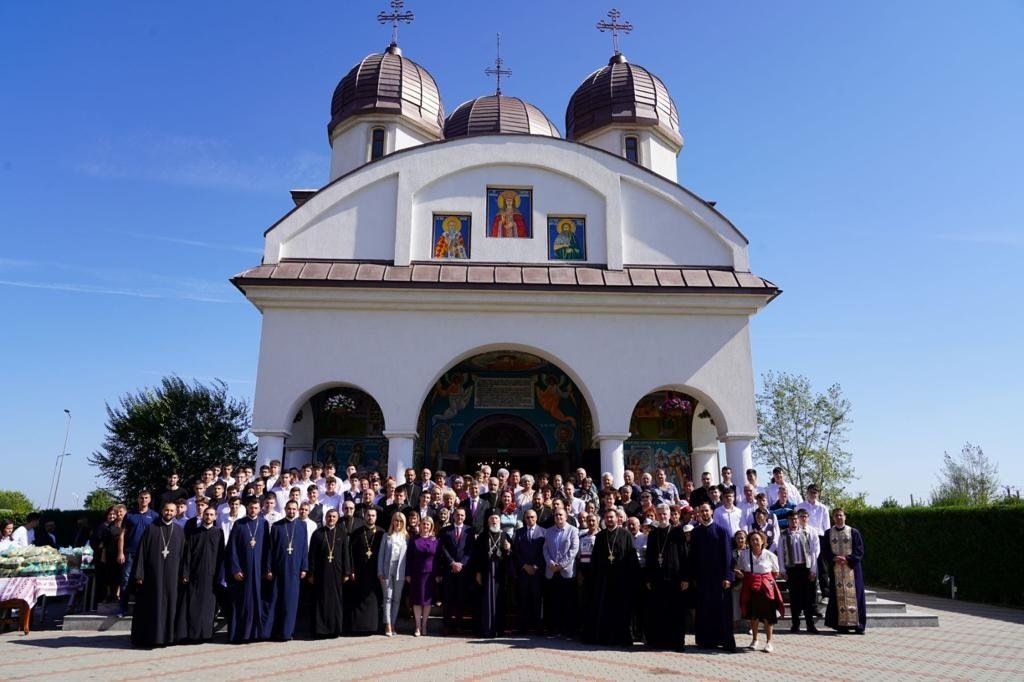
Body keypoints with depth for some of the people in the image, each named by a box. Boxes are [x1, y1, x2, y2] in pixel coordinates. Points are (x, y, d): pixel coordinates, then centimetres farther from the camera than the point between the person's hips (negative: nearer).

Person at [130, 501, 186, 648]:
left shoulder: (179, 531, 8)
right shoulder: (151, 528, 2)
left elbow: (183, 553, 6)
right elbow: (141, 551, -1)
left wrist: (184, 574, 0)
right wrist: (139, 574, -7)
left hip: (171, 575, 2)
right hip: (153, 574, -2)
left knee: (170, 604, 4)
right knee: (151, 605, 2)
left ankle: (168, 636, 12)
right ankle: (148, 636, 11)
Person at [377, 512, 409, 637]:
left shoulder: (406, 537, 6)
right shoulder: (387, 536, 5)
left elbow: (408, 555, 4)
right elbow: (381, 554, 4)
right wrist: (380, 571, -3)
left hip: (400, 571, 1)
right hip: (387, 570, -1)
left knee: (397, 598, 5)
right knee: (388, 597, -2)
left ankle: (393, 624, 13)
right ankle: (387, 625, 0)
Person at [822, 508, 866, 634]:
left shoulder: (854, 532, 3)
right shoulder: (828, 533, 7)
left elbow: (860, 551, 0)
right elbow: (825, 551, 5)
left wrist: (848, 559, -13)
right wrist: (834, 558, -14)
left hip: (852, 568, -1)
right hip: (835, 569, 1)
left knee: (854, 595, -2)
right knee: (838, 595, -1)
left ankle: (858, 624, 5)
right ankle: (841, 624, 4)